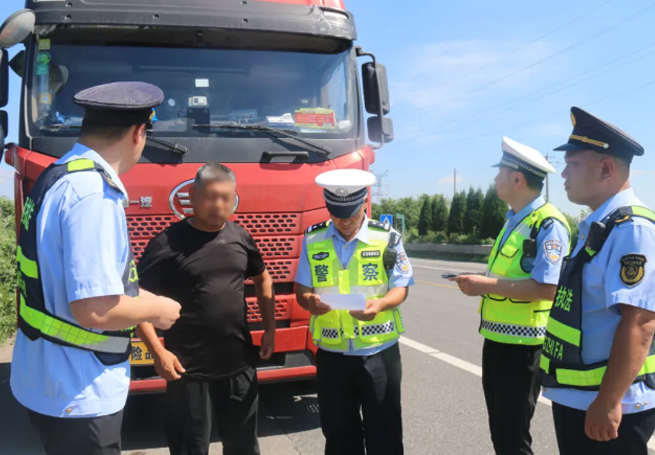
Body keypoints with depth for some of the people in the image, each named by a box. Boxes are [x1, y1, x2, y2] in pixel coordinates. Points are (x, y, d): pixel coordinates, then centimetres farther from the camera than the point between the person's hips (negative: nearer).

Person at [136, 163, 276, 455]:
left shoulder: (240, 237, 3)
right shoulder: (169, 243, -12)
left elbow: (262, 278, 18)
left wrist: (270, 329, 12)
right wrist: (158, 351, -17)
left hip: (240, 365, 5)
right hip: (189, 370, -4)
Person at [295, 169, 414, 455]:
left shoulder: (387, 239, -5)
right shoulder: (313, 240, 0)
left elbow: (400, 288, -3)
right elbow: (301, 289, 3)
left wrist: (380, 304, -25)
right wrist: (310, 301, -21)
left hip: (379, 351, -2)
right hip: (331, 354, 2)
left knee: (383, 431, 9)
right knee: (338, 432, 15)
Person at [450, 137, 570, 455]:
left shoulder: (548, 223, -17)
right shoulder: (513, 219, 13)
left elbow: (546, 288, -25)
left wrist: (487, 284, -21)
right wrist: (479, 284, 6)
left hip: (522, 344, -9)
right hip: (496, 338, 9)